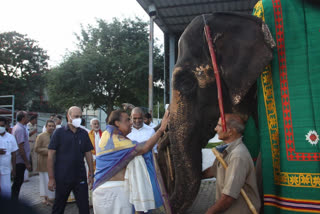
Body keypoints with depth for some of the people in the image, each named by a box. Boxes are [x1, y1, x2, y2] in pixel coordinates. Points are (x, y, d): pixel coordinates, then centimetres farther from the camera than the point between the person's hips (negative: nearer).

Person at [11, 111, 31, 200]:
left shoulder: (16, 127, 12)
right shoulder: (20, 129, -18)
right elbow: (21, 147, -21)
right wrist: (27, 163, -18)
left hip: (17, 161, 9)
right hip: (20, 161, -9)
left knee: (17, 182, 16)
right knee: (17, 183, -2)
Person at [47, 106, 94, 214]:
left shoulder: (84, 133, 5)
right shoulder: (59, 132, -5)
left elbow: (88, 154, 9)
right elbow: (51, 155, -6)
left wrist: (91, 174, 5)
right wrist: (51, 178, -9)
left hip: (80, 177, 2)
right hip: (62, 178, -2)